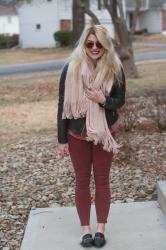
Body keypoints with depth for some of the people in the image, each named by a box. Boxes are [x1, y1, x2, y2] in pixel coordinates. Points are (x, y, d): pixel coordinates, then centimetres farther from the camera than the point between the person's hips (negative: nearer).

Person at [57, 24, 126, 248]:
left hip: (105, 133, 0)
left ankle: (101, 229, 23)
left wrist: (103, 100, -24)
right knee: (82, 181, 9)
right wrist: (62, 139, -6)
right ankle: (86, 229, 22)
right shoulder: (71, 68, -12)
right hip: (77, 134, 0)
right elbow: (63, 105, -7)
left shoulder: (115, 68, -10)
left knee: (102, 180, 10)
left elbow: (120, 101, 0)